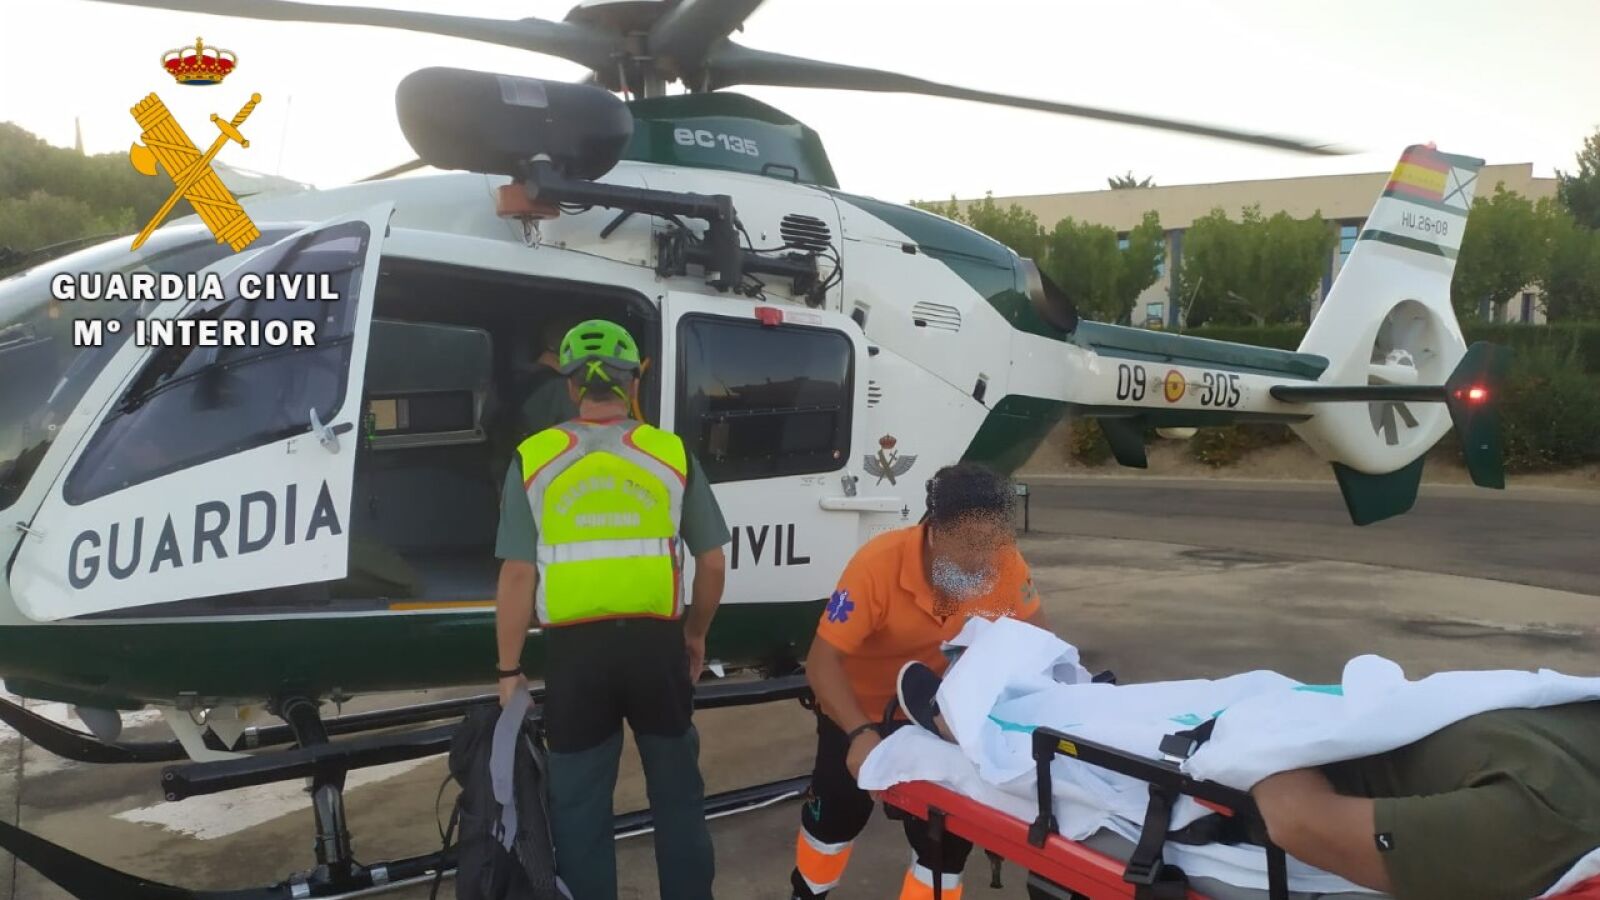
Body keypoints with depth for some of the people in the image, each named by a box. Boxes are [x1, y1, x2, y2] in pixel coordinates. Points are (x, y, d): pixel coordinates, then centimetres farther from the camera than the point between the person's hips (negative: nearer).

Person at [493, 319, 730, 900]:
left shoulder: (533, 460, -4)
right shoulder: (672, 454, -1)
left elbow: (518, 576, -6)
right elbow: (712, 564, 2)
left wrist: (510, 670, 3)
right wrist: (695, 634, 18)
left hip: (575, 650, -1)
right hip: (656, 643, 1)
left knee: (580, 806, 14)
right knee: (676, 793, 18)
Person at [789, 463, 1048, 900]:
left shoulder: (1004, 563, -24)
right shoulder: (879, 563, -35)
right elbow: (822, 660, -35)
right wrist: (861, 733, -49)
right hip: (860, 706, -2)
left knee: (947, 828, 1)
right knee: (840, 810, 16)